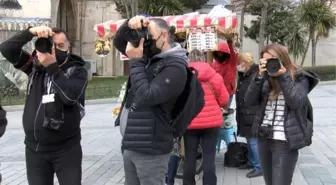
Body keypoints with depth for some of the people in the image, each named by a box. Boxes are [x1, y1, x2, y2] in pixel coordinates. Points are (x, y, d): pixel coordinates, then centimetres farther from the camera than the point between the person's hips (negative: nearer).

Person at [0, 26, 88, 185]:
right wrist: (31, 32, -17)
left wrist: (52, 67, -23)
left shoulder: (77, 70, -3)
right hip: (35, 148, 3)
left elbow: (70, 96, -21)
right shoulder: (35, 66, 5)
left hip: (66, 148, -3)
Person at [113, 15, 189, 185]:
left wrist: (136, 61, -19)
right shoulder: (148, 56, 9)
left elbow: (145, 97, -26)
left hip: (149, 149, -8)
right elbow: (119, 42, 18)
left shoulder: (175, 67, -16)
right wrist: (129, 25, -3)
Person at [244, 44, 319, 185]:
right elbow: (249, 101, -2)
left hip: (285, 142, -6)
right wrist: (260, 76, -11)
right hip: (264, 138, 6)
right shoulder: (267, 79, 8)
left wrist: (283, 76, -17)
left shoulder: (300, 78, -4)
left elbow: (296, 102, -20)